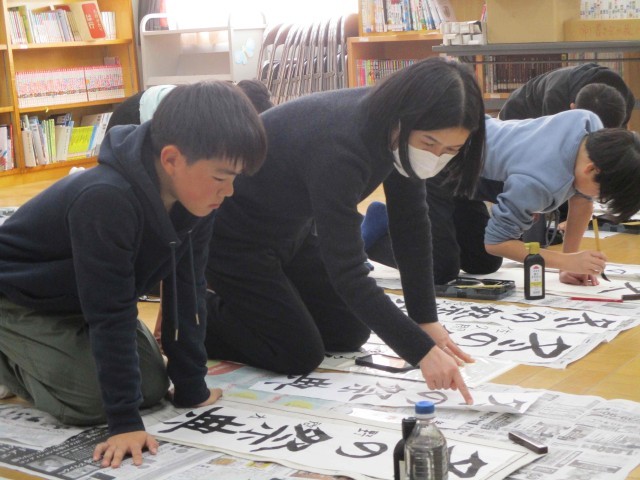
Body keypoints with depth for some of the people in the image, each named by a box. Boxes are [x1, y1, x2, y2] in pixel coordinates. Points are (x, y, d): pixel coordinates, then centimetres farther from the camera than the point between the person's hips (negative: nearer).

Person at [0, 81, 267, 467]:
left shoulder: (193, 199, -17)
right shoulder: (106, 201, -40)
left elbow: (186, 291, -10)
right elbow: (111, 314, -37)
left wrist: (191, 386, -8)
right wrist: (125, 421, -34)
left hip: (82, 303, 7)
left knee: (152, 388, -1)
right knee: (91, 401, -19)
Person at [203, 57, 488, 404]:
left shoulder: (399, 133, -15)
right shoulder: (340, 147, -39)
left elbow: (410, 223, -6)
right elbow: (348, 274, -38)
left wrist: (427, 321, -9)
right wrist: (421, 352, -38)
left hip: (292, 230, 8)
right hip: (232, 235, -8)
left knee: (349, 335, 10)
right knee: (298, 355, -9)